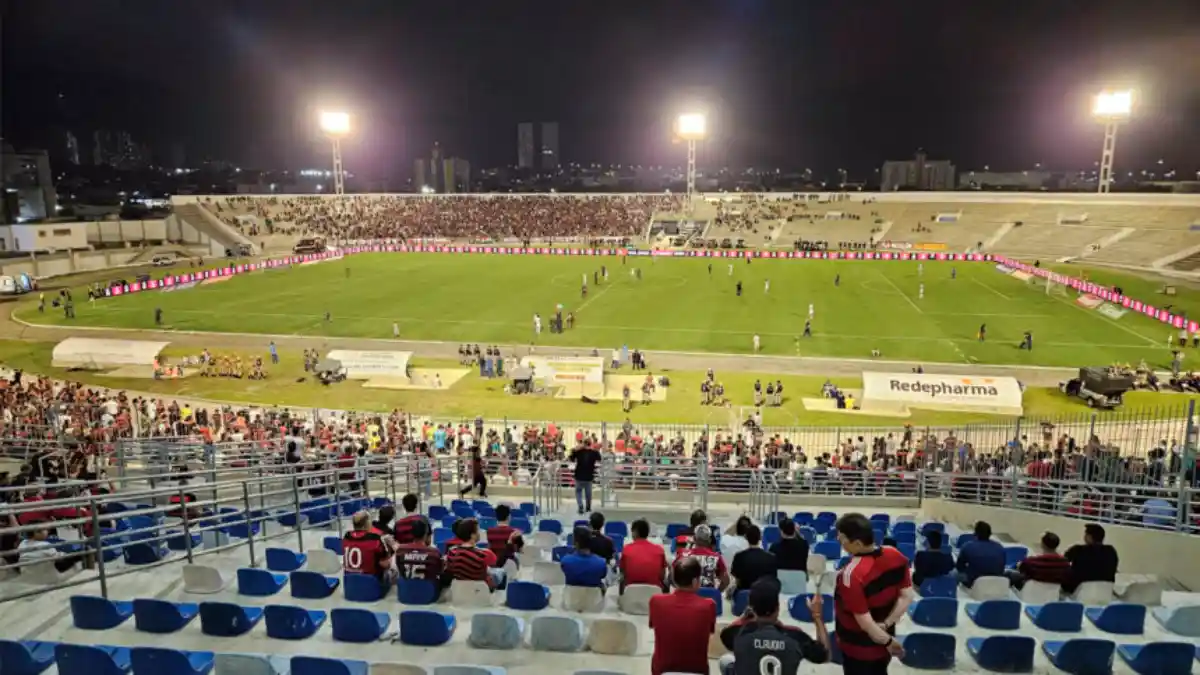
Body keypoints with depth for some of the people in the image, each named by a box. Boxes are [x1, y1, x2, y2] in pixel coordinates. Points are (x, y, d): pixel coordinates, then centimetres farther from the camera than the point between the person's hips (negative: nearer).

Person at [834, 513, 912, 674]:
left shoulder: (852, 573, -32)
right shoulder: (895, 556, -11)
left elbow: (864, 621, -26)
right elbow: (907, 596, -5)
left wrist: (887, 641, -11)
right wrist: (886, 624, -9)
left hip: (858, 647, -6)